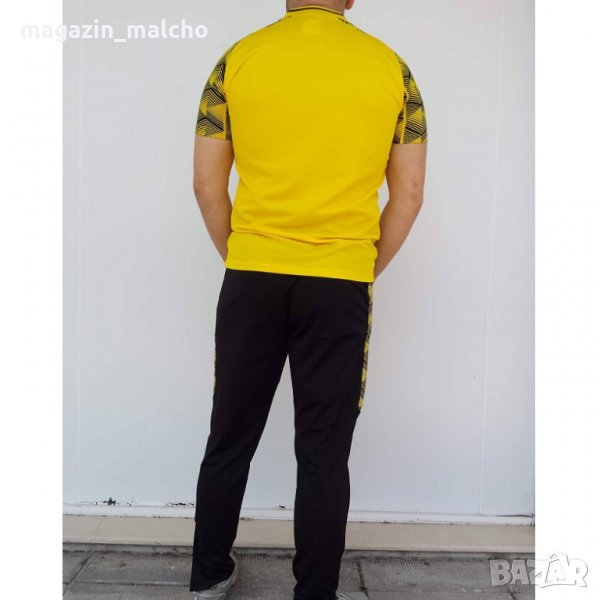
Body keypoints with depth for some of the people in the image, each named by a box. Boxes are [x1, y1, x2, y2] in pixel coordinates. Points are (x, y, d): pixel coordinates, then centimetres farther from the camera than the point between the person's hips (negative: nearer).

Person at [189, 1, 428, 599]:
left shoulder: (237, 59, 2)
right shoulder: (391, 67, 2)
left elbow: (206, 183, 2)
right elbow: (409, 195, 3)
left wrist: (240, 259, 13)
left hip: (251, 280, 1)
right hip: (340, 286, -1)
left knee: (230, 437, 15)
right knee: (324, 452, 8)